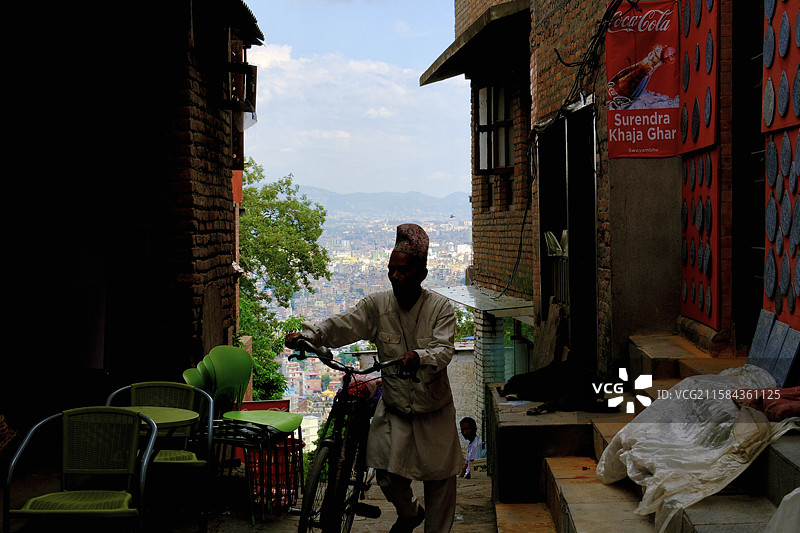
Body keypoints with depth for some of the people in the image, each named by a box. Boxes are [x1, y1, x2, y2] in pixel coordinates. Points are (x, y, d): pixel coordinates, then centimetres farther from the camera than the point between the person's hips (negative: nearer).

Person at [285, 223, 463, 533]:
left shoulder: (440, 308, -10)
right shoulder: (377, 305, -5)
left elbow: (444, 349, -24)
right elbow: (343, 325, -15)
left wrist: (419, 357, -46)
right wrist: (308, 335, -33)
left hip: (434, 410, -1)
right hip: (394, 407, 1)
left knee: (440, 477, 6)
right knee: (387, 475, -7)